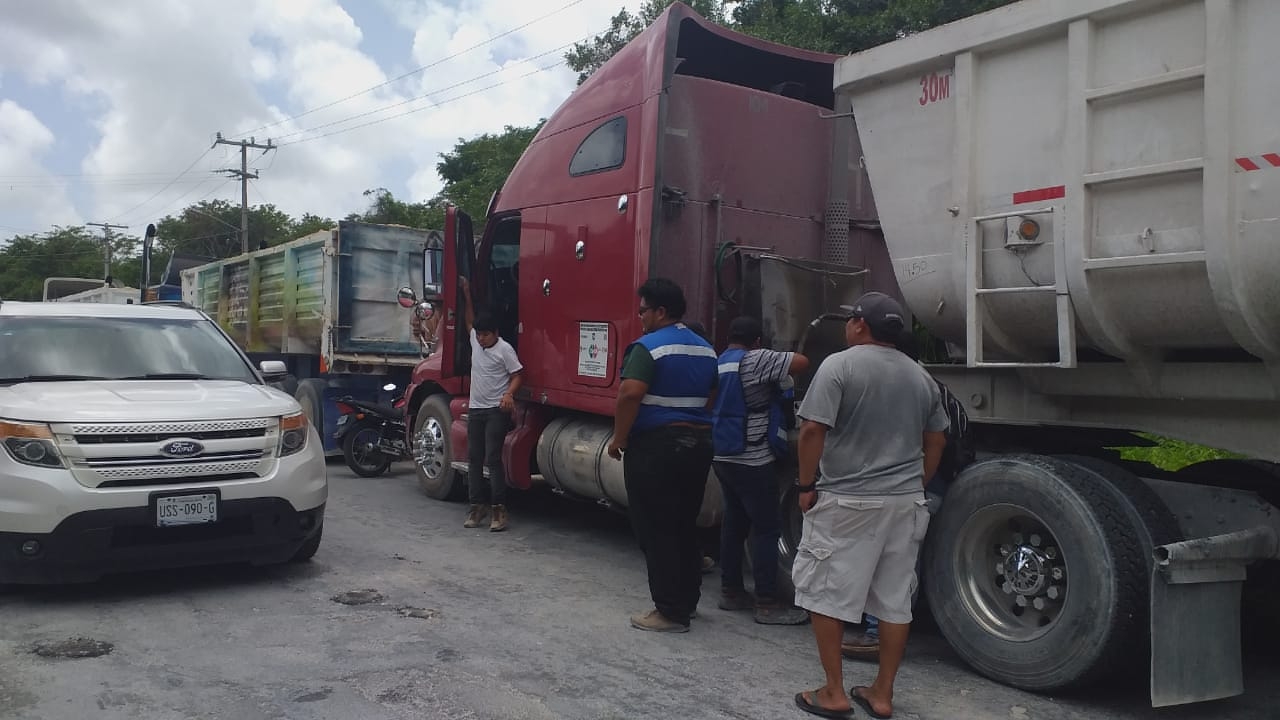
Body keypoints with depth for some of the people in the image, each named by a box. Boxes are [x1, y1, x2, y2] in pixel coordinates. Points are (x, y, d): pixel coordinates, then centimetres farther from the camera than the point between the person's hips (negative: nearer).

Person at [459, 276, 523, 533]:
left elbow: (518, 374, -10)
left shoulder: (504, 349, -9)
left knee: (493, 458, -11)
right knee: (474, 458, 6)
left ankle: (499, 508, -8)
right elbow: (469, 320, 27)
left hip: (497, 411, -7)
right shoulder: (475, 341, 10)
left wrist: (509, 394, -27)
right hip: (475, 409, 7)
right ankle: (477, 505, 13)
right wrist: (466, 293, 26)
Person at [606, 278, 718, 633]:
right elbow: (713, 397, 20)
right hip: (698, 443, 8)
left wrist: (619, 439, -14)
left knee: (656, 530, 0)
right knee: (685, 526, 17)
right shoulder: (705, 349, 13)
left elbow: (630, 394, -24)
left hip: (656, 445, -8)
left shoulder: (648, 347, -13)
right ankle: (688, 600, 26)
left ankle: (671, 611, 4)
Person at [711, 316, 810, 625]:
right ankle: (767, 603, -2)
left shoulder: (719, 364, 13)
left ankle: (730, 591, 21)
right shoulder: (754, 360, -14)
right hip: (753, 460, -9)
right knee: (766, 528, -4)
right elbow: (802, 362, -19)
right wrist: (781, 361, 3)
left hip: (724, 456, 9)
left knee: (734, 522, 15)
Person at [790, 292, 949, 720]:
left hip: (845, 502, -6)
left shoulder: (839, 365, -9)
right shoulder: (920, 376, 11)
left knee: (825, 593, 5)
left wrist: (806, 485, -6)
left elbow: (813, 430, -16)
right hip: (905, 503, 6)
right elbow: (936, 441, 16)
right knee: (896, 601, 11)